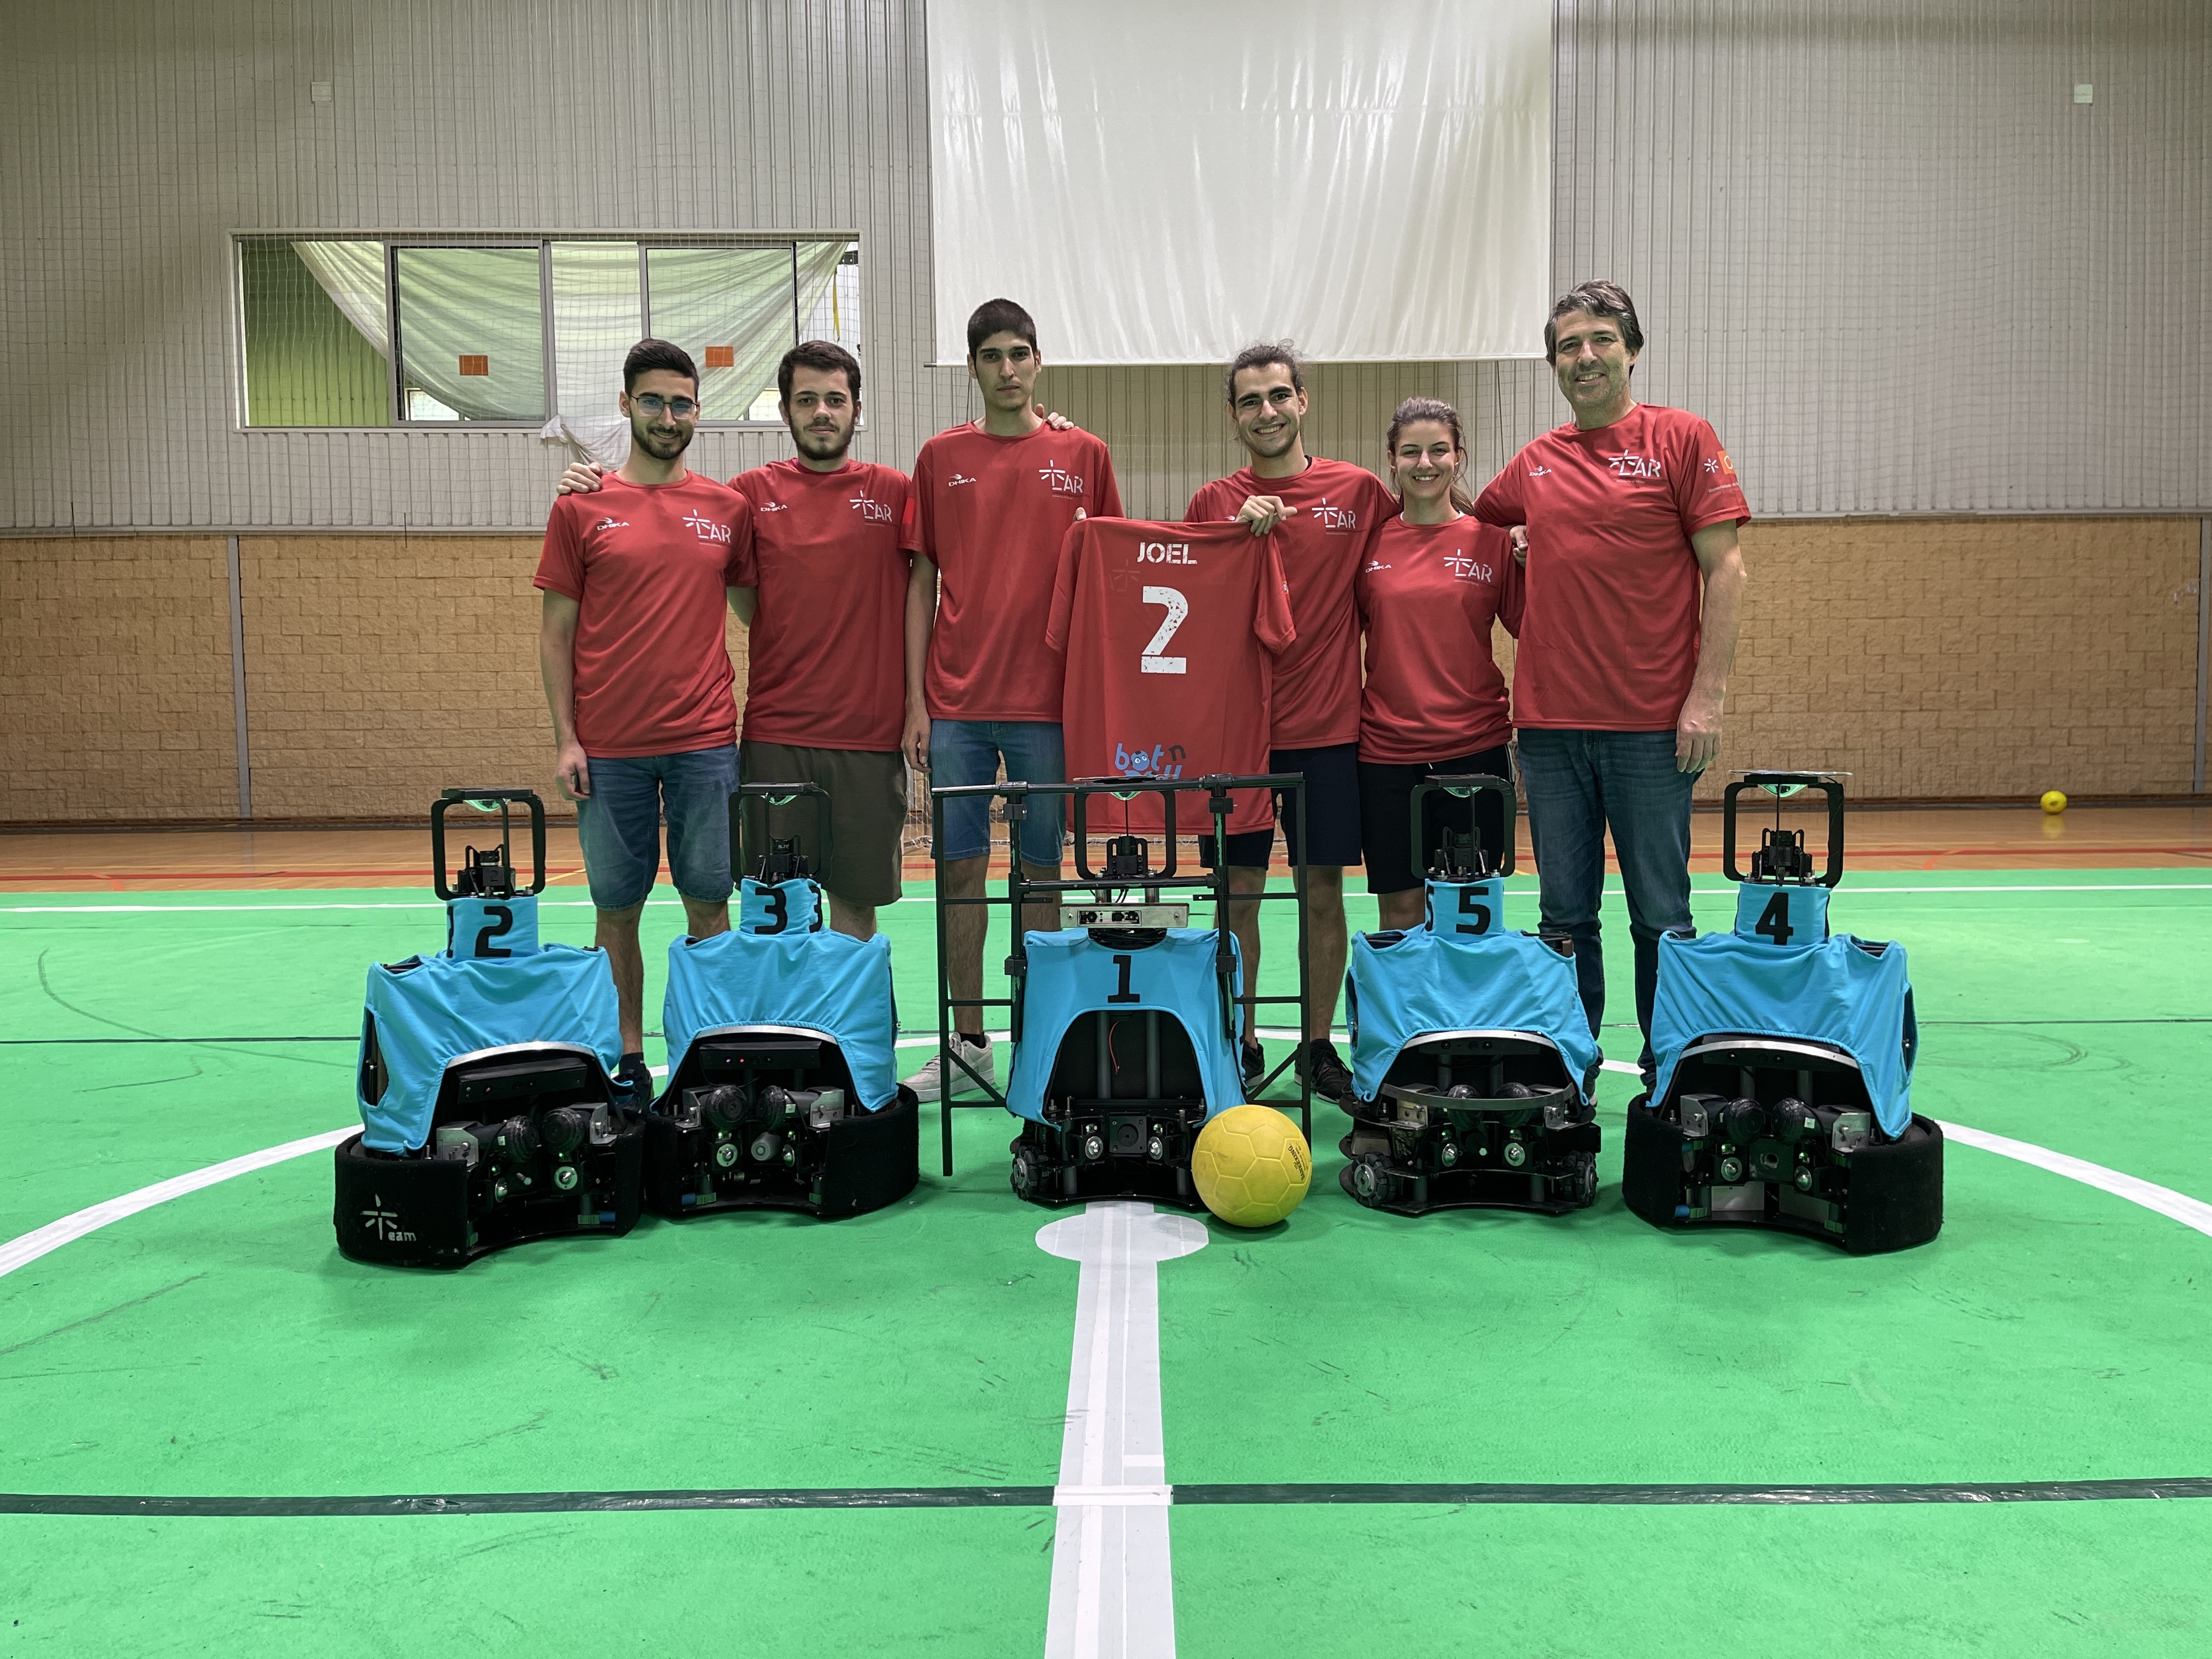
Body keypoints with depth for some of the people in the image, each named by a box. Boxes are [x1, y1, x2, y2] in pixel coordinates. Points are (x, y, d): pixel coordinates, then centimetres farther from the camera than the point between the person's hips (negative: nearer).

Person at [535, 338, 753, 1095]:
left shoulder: (729, 509, 8)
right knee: (617, 907, 6)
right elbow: (556, 632, 5)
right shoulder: (582, 508, 4)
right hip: (608, 747, 0)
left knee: (709, 904, 4)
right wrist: (565, 739, -3)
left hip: (705, 741, 1)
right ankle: (628, 1059, 18)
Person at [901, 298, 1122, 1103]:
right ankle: (967, 1044, 15)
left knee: (1041, 870, 6)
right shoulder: (941, 457, 7)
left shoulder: (1084, 455, 5)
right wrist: (917, 701, 1)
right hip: (957, 702, 1)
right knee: (961, 869, 4)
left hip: (1049, 699, -1)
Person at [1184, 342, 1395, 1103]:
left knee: (1323, 890, 7)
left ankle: (1319, 1047, 20)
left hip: (1329, 729, 1)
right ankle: (1239, 1046, 16)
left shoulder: (1358, 491, 5)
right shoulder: (1215, 502, 4)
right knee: (1239, 889, 3)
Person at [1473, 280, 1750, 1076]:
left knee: (1660, 916, 4)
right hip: (1549, 724, 4)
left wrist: (1708, 694, -11)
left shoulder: (1681, 438, 1)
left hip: (1653, 726, -3)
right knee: (1566, 916, 9)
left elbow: (1724, 570, -4)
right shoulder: (1535, 462, 12)